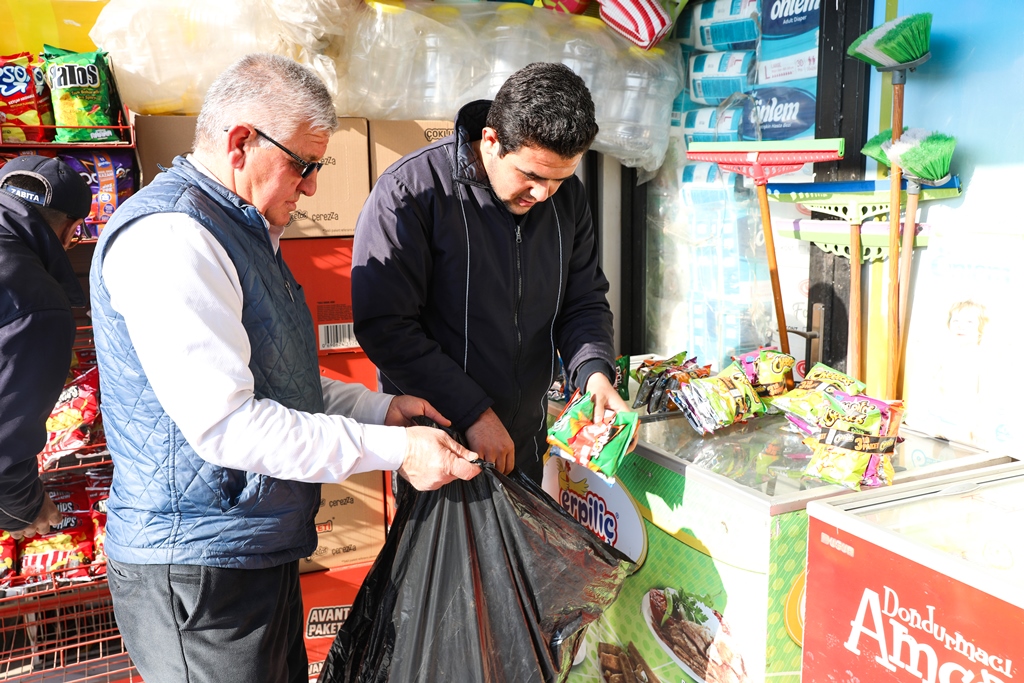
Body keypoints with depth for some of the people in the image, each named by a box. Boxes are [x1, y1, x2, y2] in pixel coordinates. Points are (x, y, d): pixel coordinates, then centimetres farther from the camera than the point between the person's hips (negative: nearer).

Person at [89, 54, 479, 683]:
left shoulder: (244, 230, 15)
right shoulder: (169, 236, -20)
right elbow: (224, 423, -26)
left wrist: (380, 407, 9)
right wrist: (394, 448, -22)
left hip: (261, 549, 10)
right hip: (200, 564, -10)